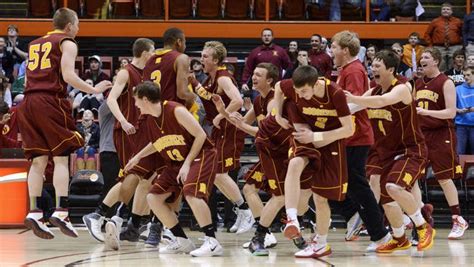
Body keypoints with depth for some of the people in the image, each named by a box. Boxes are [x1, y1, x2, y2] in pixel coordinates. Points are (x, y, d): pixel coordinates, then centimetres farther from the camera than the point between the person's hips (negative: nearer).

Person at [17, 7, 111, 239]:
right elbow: (68, 76, -9)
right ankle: (60, 211, -13)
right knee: (60, 158, -4)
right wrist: (94, 90, -1)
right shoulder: (67, 43, 4)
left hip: (29, 100, 6)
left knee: (38, 160, 5)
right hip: (51, 101, -6)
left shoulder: (35, 44, 26)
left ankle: (34, 212, -4)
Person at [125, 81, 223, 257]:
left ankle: (212, 242, -27)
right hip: (176, 163, 9)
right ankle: (182, 242, 7)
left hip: (200, 155, -9)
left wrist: (187, 163, -22)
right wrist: (138, 156, 16)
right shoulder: (150, 120, 2)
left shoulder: (176, 111, -22)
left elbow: (200, 135, -20)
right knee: (153, 198, 1)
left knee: (191, 193, -33)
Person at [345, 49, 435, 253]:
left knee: (394, 187, -30)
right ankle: (400, 240, 32)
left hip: (411, 151, -8)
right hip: (387, 152, 8)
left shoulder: (401, 89, -18)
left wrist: (353, 99, -44)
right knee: (386, 200, 10)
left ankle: (424, 228, -14)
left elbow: (382, 101, -38)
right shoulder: (373, 92, 6)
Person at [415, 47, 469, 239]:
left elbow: (451, 112, -16)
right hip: (421, 133, 6)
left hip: (441, 135, -6)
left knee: (444, 178, -3)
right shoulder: (418, 83, 11)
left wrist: (426, 112, -25)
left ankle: (458, 220, 6)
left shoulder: (446, 83, -9)